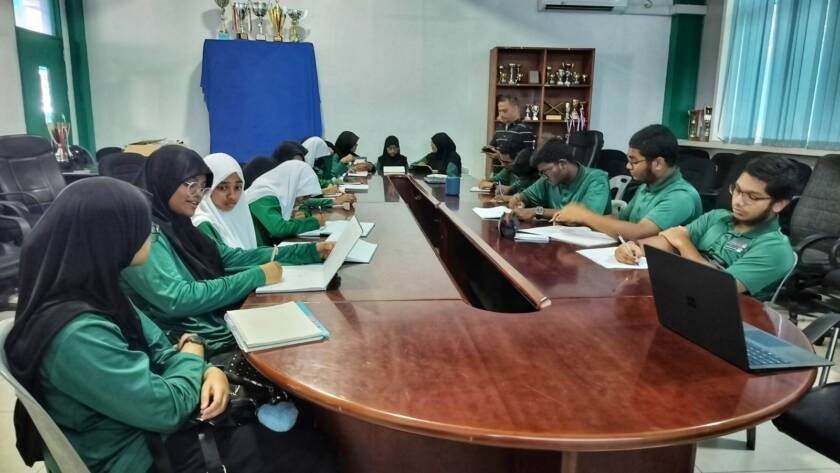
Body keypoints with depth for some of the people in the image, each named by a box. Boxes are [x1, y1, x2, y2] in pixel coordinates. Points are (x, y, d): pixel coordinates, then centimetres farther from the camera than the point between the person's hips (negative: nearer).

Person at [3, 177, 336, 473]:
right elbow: (168, 409, -26)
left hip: (148, 429, 8)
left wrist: (208, 371, -12)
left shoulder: (91, 294, -2)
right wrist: (193, 356, -7)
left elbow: (157, 348, 6)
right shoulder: (77, 334, -32)